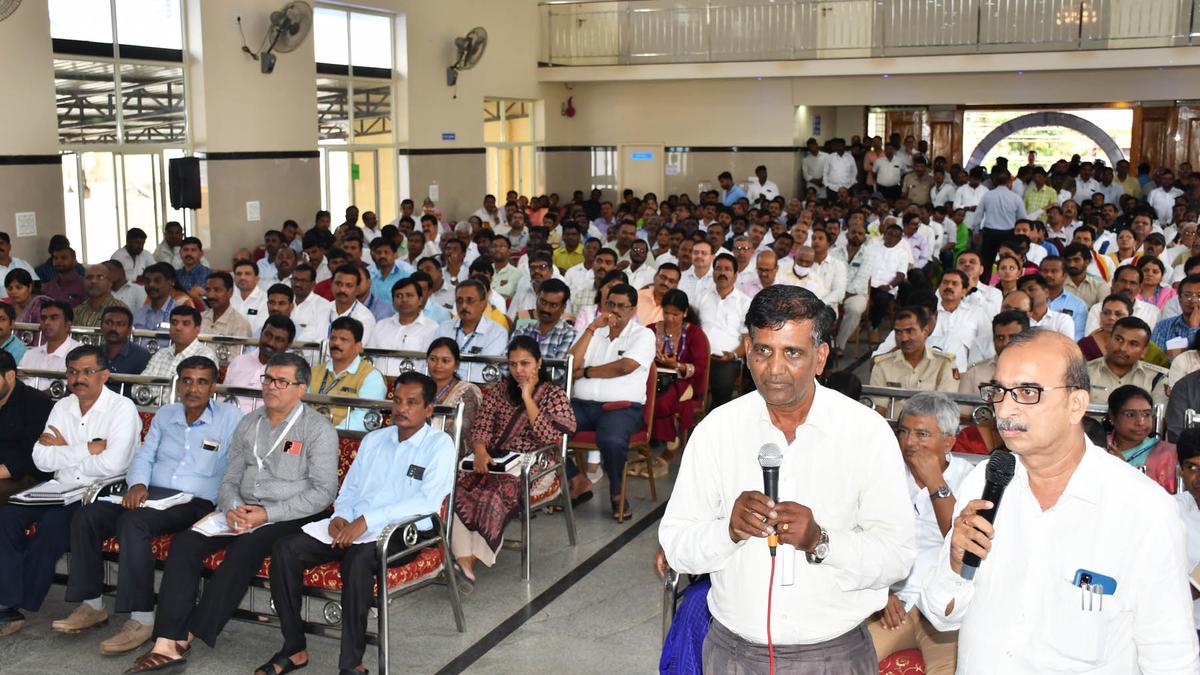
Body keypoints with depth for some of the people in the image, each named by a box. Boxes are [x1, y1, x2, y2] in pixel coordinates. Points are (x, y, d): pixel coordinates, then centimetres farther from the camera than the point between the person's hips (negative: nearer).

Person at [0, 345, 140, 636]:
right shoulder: (62, 407, 11)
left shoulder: (123, 408, -6)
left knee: (54, 522, -30)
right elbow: (40, 459, -1)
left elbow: (112, 464, -20)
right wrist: (88, 449, -11)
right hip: (61, 491, 6)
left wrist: (63, 451, -7)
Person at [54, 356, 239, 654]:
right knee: (86, 515, -14)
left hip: (194, 502, -6)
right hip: (149, 493, 6)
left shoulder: (230, 418, 1)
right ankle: (91, 605, -5)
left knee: (132, 523, -33)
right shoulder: (165, 415, 19)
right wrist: (137, 484, -5)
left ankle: (142, 619, -30)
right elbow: (144, 455, 17)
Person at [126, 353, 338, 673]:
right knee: (185, 542, -19)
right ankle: (166, 643, -24)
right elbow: (229, 480, 16)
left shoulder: (318, 429, -4)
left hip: (288, 516, -5)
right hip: (241, 511, 5)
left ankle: (186, 637, -22)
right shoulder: (248, 424, 14)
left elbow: (323, 491, -10)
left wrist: (267, 514, -17)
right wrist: (232, 508, -8)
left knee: (243, 551, -33)